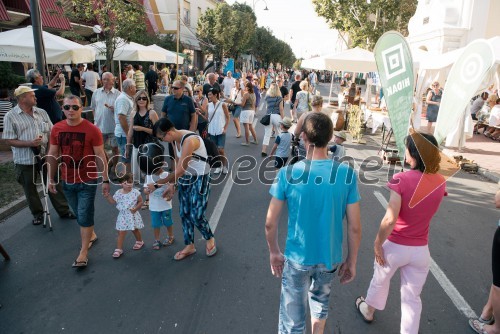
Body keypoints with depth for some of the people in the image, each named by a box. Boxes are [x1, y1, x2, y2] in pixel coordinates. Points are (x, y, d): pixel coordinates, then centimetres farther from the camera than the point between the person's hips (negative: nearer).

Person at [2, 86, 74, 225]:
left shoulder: (42, 112, 6)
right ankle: (37, 214, 28)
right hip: (25, 160, -2)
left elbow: (51, 132, 8)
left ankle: (64, 210, 19)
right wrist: (30, 143, -21)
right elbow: (9, 140, -8)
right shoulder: (11, 116, -5)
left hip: (46, 156, 3)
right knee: (30, 189, 11)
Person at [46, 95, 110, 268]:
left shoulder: (92, 130, -15)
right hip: (67, 181, 5)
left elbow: (100, 156, -11)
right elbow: (52, 155, 6)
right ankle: (91, 234, 43)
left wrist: (105, 180, -9)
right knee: (79, 214, 19)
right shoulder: (56, 129, -2)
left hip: (88, 181, -4)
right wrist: (51, 178, 8)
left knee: (84, 216, 0)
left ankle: (83, 252, 12)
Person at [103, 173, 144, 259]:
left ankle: (139, 242, 43)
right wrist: (107, 196, -5)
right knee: (121, 233, 1)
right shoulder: (118, 193, -3)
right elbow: (113, 201, 9)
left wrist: (136, 208, -18)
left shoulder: (135, 192, -10)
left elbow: (140, 202, -4)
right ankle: (118, 249, 8)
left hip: (133, 215, -1)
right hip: (123, 216, 2)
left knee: (135, 230, 18)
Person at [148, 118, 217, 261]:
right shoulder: (175, 139, -1)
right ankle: (189, 246, 28)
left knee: (196, 215, -3)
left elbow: (179, 171, -28)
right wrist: (172, 184, 2)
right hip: (185, 177, 8)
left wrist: (157, 184, -19)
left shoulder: (189, 140, -29)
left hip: (200, 179, -8)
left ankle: (210, 239, 26)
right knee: (184, 213, 10)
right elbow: (178, 163, 8)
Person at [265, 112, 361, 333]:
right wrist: (351, 261, 7)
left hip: (297, 258, -2)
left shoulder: (288, 173, -17)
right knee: (320, 301, 31)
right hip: (330, 258, 2)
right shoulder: (347, 174, -14)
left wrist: (274, 252, 7)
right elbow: (354, 227, -8)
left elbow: (270, 223, -11)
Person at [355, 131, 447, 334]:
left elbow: (390, 219, -27)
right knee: (412, 298, 17)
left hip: (395, 246, -2)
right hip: (420, 250, 3)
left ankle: (368, 311, 52)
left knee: (380, 281, 25)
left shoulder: (402, 179, -22)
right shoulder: (440, 183, -7)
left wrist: (377, 242, -11)